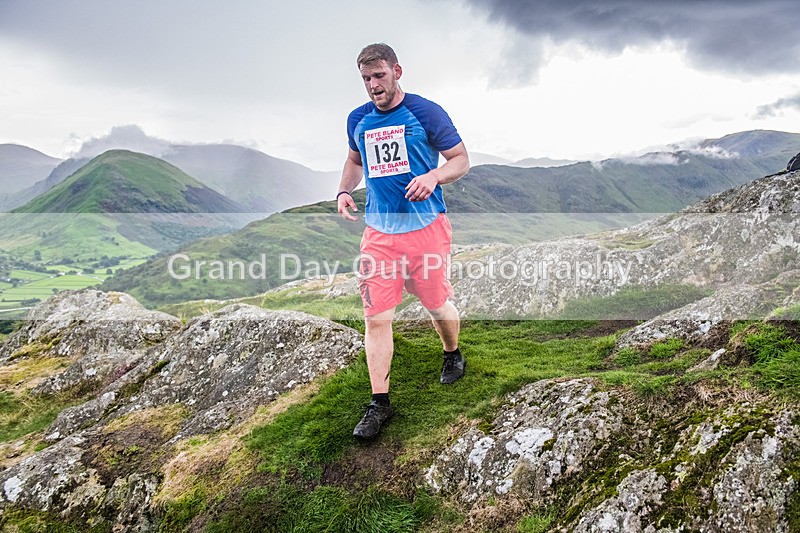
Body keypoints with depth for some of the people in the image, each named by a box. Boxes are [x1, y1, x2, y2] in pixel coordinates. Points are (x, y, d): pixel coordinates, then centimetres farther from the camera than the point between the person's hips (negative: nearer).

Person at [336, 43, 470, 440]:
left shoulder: (426, 113, -4)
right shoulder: (358, 120, 10)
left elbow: (461, 160, 0)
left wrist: (434, 176, -21)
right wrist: (344, 191, 8)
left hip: (426, 227, -3)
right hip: (378, 231, 3)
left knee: (437, 304, 9)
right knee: (376, 317, -2)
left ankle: (453, 355, 43)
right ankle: (379, 404, 9)